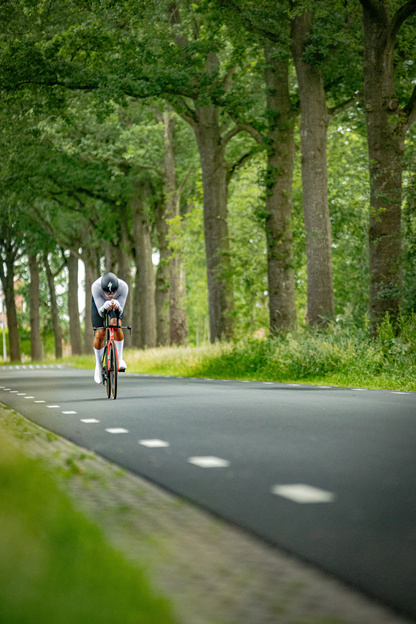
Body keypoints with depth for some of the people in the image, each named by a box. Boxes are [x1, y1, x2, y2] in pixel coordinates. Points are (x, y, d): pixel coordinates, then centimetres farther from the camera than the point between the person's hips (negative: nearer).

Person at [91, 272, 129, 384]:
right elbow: (100, 312, -36)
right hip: (99, 303, 0)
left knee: (116, 324, -28)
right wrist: (105, 308, -58)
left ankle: (119, 359, -15)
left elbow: (120, 312, -32)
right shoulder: (96, 286, -40)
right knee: (99, 335, -9)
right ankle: (98, 365, 14)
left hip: (117, 303, 0)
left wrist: (117, 307, -55)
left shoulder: (123, 287, -39)